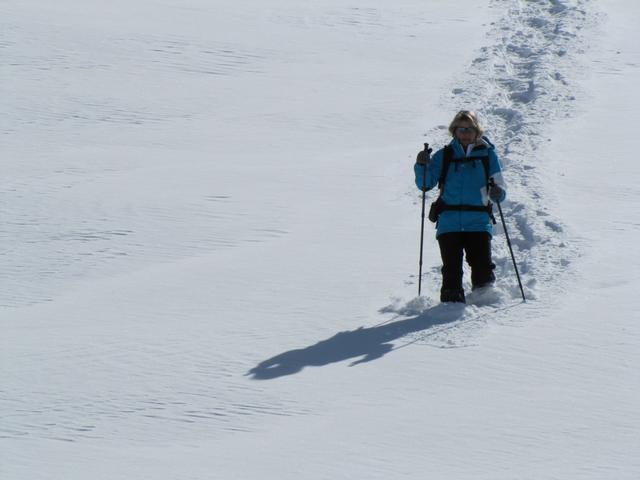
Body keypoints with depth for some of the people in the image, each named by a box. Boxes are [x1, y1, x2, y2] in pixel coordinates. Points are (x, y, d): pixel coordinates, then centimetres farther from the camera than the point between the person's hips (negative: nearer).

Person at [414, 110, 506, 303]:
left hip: (479, 222, -1)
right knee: (451, 270, -6)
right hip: (449, 223, 1)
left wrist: (497, 193, -14)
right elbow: (425, 184, 5)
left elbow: (500, 190, 10)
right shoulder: (444, 156, 11)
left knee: (483, 269, -8)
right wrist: (422, 166, -14)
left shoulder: (487, 154, 9)